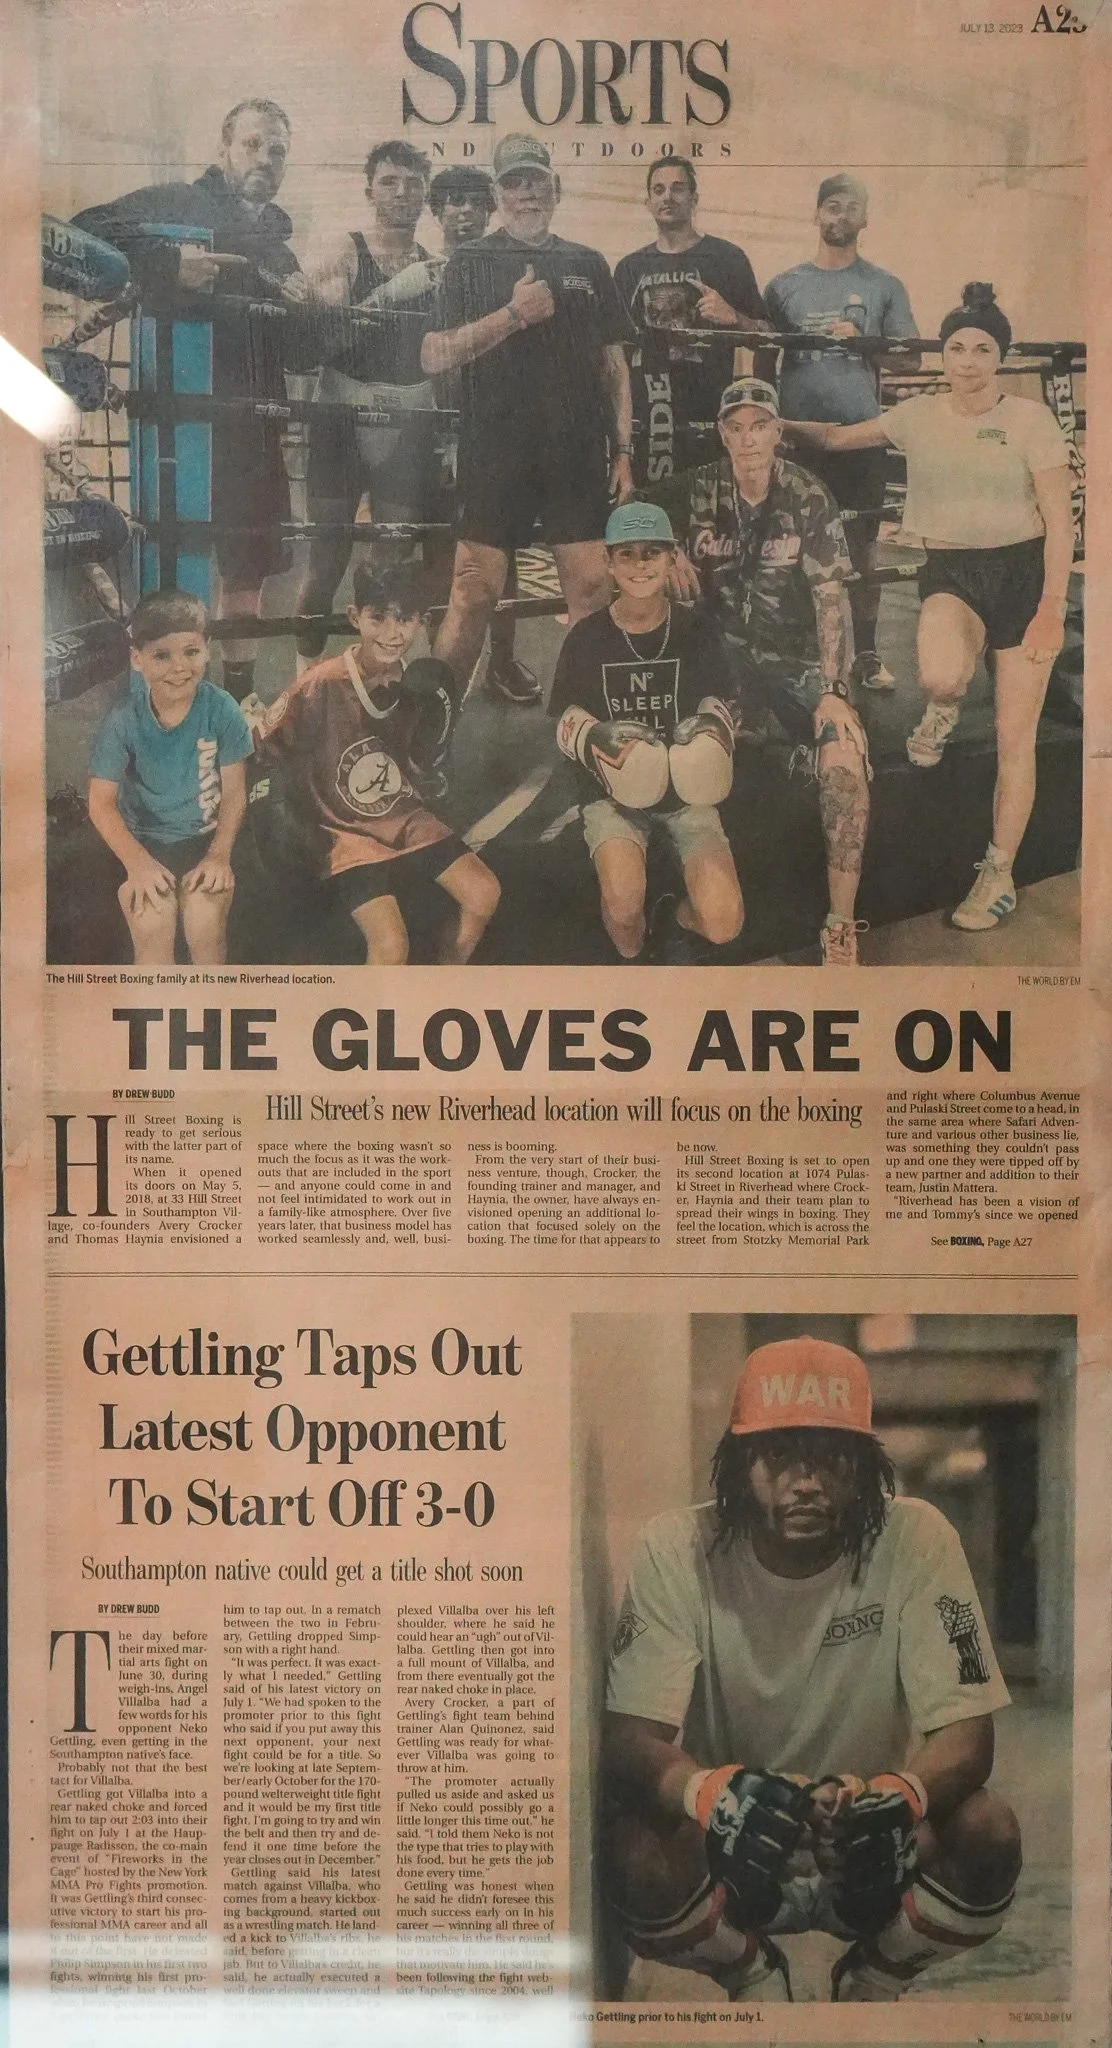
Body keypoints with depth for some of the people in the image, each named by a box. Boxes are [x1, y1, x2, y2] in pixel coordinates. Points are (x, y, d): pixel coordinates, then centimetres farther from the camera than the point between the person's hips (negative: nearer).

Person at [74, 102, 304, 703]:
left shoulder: (277, 242, 21)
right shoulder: (175, 207, 2)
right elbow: (87, 233, -15)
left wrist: (304, 309, -2)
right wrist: (171, 263, -27)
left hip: (251, 432, 6)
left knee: (248, 571, 12)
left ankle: (239, 704, 24)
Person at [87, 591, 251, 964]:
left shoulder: (222, 710, -13)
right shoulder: (123, 721, -14)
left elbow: (234, 793, -7)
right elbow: (101, 802, -11)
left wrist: (219, 855, -17)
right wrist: (137, 862, -22)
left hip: (205, 837, 0)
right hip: (143, 841, 0)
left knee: (205, 920, -17)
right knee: (153, 923, -18)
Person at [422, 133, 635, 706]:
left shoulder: (587, 265, 16)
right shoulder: (471, 264, 7)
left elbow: (613, 364, 16)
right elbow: (433, 357, -4)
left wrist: (623, 449, 7)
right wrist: (513, 315, -11)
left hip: (579, 455, 3)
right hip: (494, 455, -3)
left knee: (593, 589, -1)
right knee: (474, 594, -6)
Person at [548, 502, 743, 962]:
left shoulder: (697, 632, -1)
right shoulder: (587, 638, -3)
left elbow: (715, 704, 10)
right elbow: (567, 724, 1)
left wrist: (712, 732, -15)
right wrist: (597, 743, -23)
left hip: (686, 789, 1)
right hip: (613, 791, -1)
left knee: (723, 924, -19)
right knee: (624, 904, -31)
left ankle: (687, 913, 21)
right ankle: (631, 959, 6)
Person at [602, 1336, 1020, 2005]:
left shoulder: (916, 1540, -17)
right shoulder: (677, 1548, -18)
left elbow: (965, 1735, -18)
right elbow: (631, 1741, -22)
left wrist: (902, 1796, -42)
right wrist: (710, 1792, -47)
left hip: (876, 1854, 1)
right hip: (729, 1856, 0)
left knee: (989, 1835, -28)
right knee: (634, 1852, -31)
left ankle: (874, 1981, 5)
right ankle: (753, 1976, 5)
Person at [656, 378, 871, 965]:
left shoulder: (808, 498, -9)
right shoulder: (698, 490, -2)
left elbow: (831, 597, -12)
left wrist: (834, 690, -21)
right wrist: (667, 551, -10)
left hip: (800, 657, -2)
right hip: (725, 653, 2)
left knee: (846, 760, -26)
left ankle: (841, 928, -21)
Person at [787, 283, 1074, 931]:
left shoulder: (1031, 418, -4)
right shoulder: (917, 416, 5)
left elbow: (1059, 521, -5)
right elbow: (838, 437, 20)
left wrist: (1052, 607, -12)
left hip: (1023, 571, -1)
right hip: (950, 569, 1)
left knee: (1015, 739, -1)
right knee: (940, 676, -34)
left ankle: (1000, 874, 13)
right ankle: (945, 708, 6)